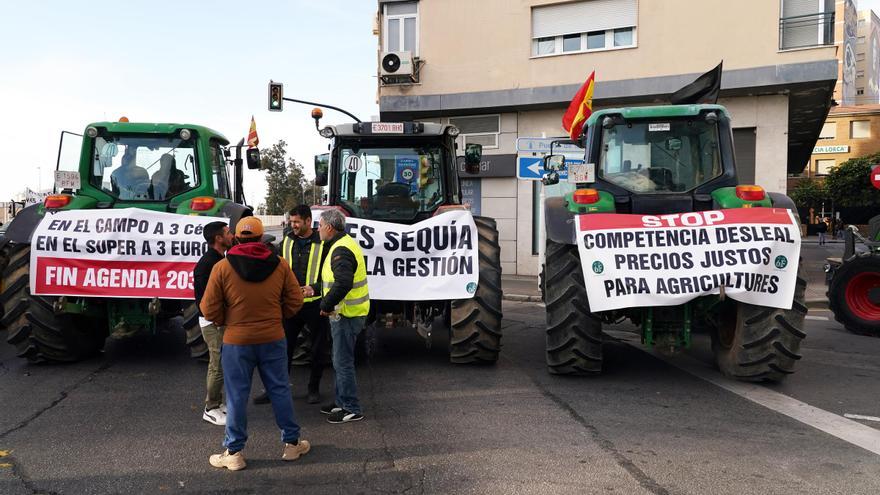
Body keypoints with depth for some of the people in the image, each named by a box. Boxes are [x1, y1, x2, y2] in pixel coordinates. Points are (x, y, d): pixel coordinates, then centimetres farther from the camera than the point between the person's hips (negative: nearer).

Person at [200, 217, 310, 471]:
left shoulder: (222, 267, -9)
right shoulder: (279, 265, -4)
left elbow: (209, 309, -6)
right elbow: (295, 301, 0)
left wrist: (226, 323, 13)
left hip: (236, 341, -2)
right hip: (273, 339, 2)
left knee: (237, 396, 8)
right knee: (280, 391, 13)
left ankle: (234, 452, 17)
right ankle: (292, 443, 24)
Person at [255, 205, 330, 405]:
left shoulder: (321, 243, -7)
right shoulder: (287, 241, 7)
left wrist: (314, 288, -24)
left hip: (314, 304, -3)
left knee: (317, 349, 9)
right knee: (283, 346, 8)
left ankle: (314, 389, 25)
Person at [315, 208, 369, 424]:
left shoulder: (341, 251, -20)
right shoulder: (346, 243, 14)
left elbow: (343, 283, -33)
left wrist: (326, 305, -22)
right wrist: (329, 303, 16)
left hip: (347, 315, -11)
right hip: (347, 312, 11)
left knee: (343, 362, -2)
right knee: (341, 360, 20)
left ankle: (351, 410, 7)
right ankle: (341, 402, 31)